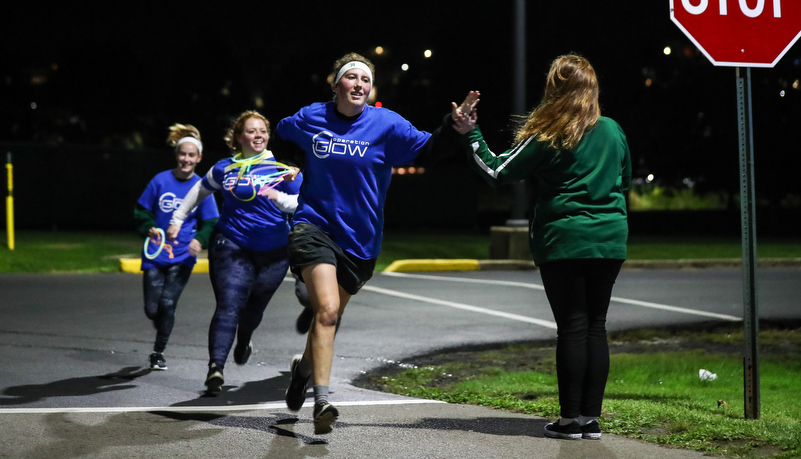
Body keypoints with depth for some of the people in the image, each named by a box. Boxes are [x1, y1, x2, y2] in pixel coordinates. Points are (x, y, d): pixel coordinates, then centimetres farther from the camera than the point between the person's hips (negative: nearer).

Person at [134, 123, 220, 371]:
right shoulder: (161, 181, -2)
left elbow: (210, 223, 5)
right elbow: (141, 211, 5)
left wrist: (200, 240, -15)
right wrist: (149, 228, -15)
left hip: (182, 256, -1)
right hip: (155, 254, 1)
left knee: (167, 304, -10)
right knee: (152, 308, 0)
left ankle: (159, 352, 7)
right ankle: (163, 331, 35)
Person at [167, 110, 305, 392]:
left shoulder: (281, 168, 2)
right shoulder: (224, 169, 5)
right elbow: (199, 191, 22)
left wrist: (278, 197, -22)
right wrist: (177, 219, 23)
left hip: (273, 252, 1)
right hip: (232, 245, -1)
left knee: (255, 306, 14)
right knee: (229, 306, -18)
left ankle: (243, 343, 48)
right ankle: (216, 366, -27)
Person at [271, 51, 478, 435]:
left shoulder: (386, 124, -5)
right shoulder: (309, 119, -2)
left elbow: (427, 149, -10)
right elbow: (279, 140, 18)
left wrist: (455, 128, -26)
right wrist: (307, 162, 4)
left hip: (359, 239, 2)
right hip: (315, 226, -2)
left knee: (330, 313, 18)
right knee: (327, 309, -20)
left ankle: (305, 367, 48)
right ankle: (322, 400, -22)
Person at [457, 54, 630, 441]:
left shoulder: (545, 138, -9)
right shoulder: (613, 131, 7)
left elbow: (497, 172, -8)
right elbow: (625, 180, 20)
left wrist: (470, 134, -2)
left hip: (563, 243, -4)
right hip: (610, 242, 4)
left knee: (572, 326, -1)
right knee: (596, 325, 8)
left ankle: (570, 418, 1)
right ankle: (591, 417, 8)